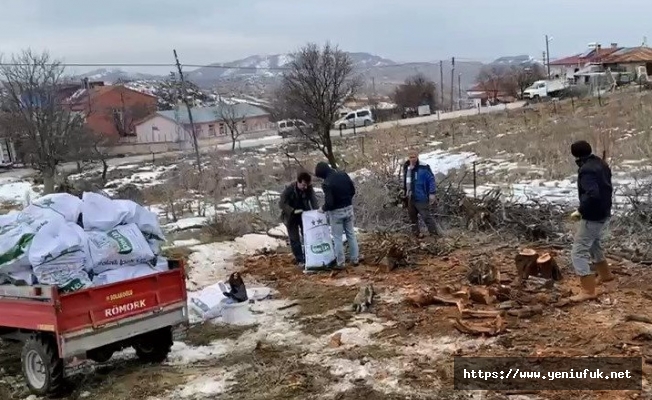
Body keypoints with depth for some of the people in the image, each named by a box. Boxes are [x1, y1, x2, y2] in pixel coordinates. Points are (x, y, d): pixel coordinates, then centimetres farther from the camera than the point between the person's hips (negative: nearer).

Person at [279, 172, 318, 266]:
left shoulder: (309, 188, -18)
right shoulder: (289, 189, -27)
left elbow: (314, 202, -15)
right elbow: (281, 203, -26)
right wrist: (294, 211, -37)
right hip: (291, 217, -3)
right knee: (294, 239, 1)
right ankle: (300, 260, 10)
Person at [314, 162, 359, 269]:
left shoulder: (327, 183, -23)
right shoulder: (344, 174, -3)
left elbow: (329, 202, -24)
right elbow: (353, 190, 6)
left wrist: (323, 209, -4)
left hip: (336, 212, -6)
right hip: (349, 208, 6)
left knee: (337, 237, 5)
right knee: (351, 234, 15)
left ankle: (340, 263, 8)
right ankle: (355, 259, 22)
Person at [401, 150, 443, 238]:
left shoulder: (423, 168, -14)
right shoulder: (406, 168, 8)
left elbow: (431, 180, -13)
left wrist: (432, 193, -17)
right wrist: (404, 190, 17)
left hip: (421, 197, -7)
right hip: (410, 198, 7)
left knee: (427, 216, -10)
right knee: (412, 217, 16)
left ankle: (437, 233, -3)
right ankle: (416, 233, 30)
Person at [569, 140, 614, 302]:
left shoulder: (587, 170, -23)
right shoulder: (601, 164, 7)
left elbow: (592, 195, -35)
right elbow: (607, 188, 17)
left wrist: (580, 211, -24)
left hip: (592, 218, -10)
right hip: (604, 215, 10)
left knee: (578, 253, -6)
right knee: (594, 245, 31)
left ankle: (588, 291, -8)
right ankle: (605, 274, 48)